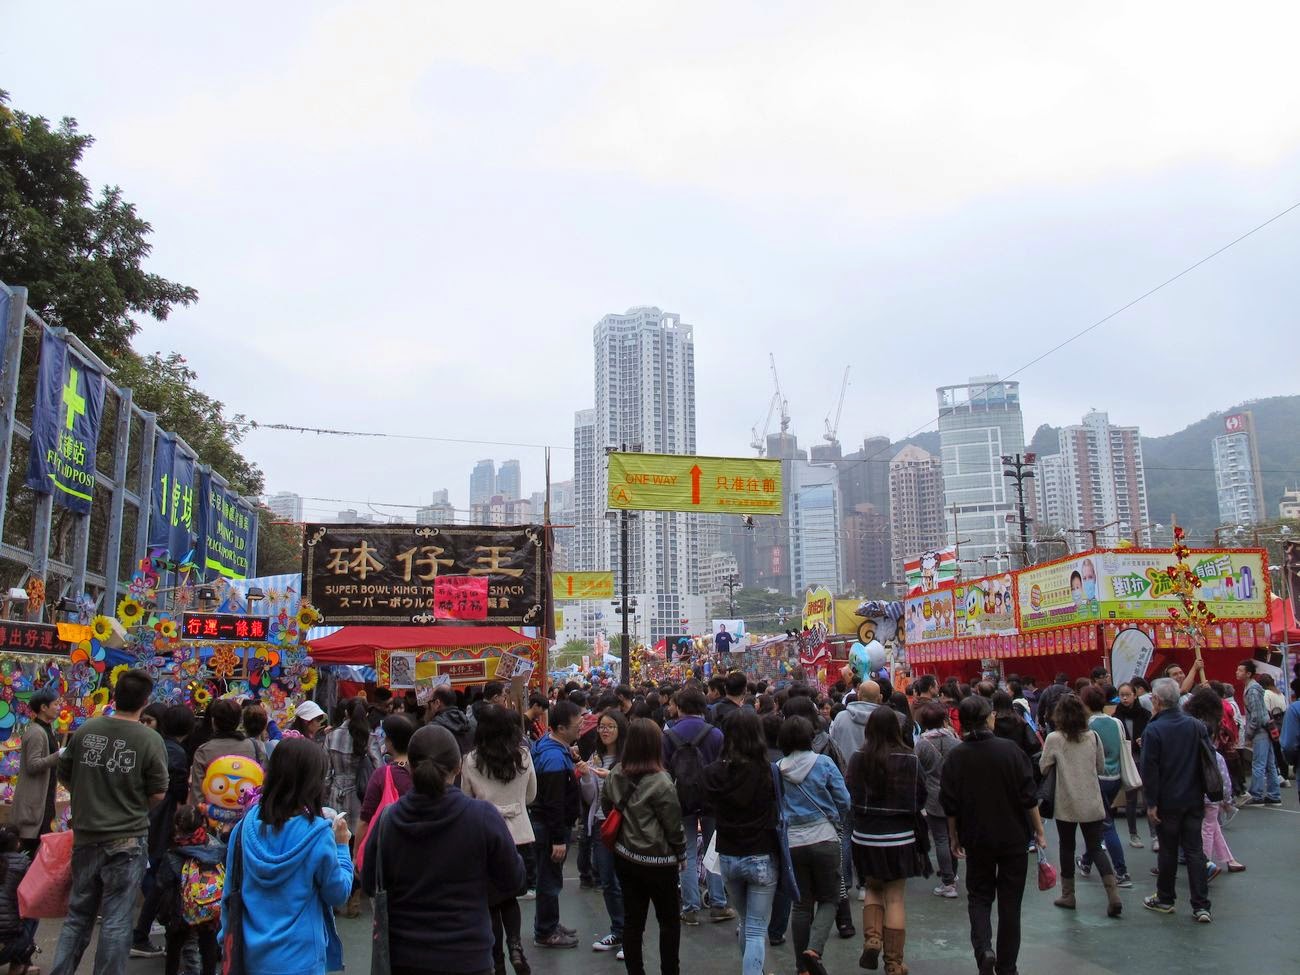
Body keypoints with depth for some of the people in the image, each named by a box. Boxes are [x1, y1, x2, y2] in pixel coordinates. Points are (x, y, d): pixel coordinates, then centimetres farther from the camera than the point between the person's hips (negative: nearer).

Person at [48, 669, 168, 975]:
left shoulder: (85, 730, -3)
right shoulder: (150, 739, -15)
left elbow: (64, 775, 10)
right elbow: (157, 795, -9)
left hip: (86, 836, 4)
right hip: (127, 839, -4)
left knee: (78, 914, 19)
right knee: (116, 919, 6)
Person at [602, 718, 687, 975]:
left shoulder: (615, 774, -4)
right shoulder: (660, 783, -22)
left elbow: (606, 806, 11)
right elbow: (673, 825, -13)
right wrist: (682, 855, 3)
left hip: (624, 856, 5)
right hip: (656, 860, -5)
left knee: (632, 919, 14)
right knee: (670, 920, 12)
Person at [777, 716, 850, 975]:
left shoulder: (776, 769, -2)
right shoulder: (824, 763, -8)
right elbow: (844, 801, -3)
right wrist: (838, 825, 14)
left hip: (791, 842, 2)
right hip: (824, 839, -2)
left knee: (801, 904, 12)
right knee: (829, 899, 10)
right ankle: (814, 949, -12)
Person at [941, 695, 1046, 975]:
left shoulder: (955, 757, -8)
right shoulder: (1010, 750, -13)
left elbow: (950, 804, -2)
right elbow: (1029, 797, -10)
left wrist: (954, 836, 11)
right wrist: (1039, 831, 3)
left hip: (976, 839, 1)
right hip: (1014, 837, -1)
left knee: (979, 896, 15)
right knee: (1010, 902, 11)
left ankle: (983, 948, -8)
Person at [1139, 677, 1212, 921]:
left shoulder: (1154, 730, -15)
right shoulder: (1196, 725, 0)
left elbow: (1149, 770, -15)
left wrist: (1151, 803, -9)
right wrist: (1205, 791, 15)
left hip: (1168, 801, -4)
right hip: (1194, 800, 4)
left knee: (1168, 851, 8)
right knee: (1195, 850, 7)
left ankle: (1165, 899, 21)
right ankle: (1201, 906, 6)